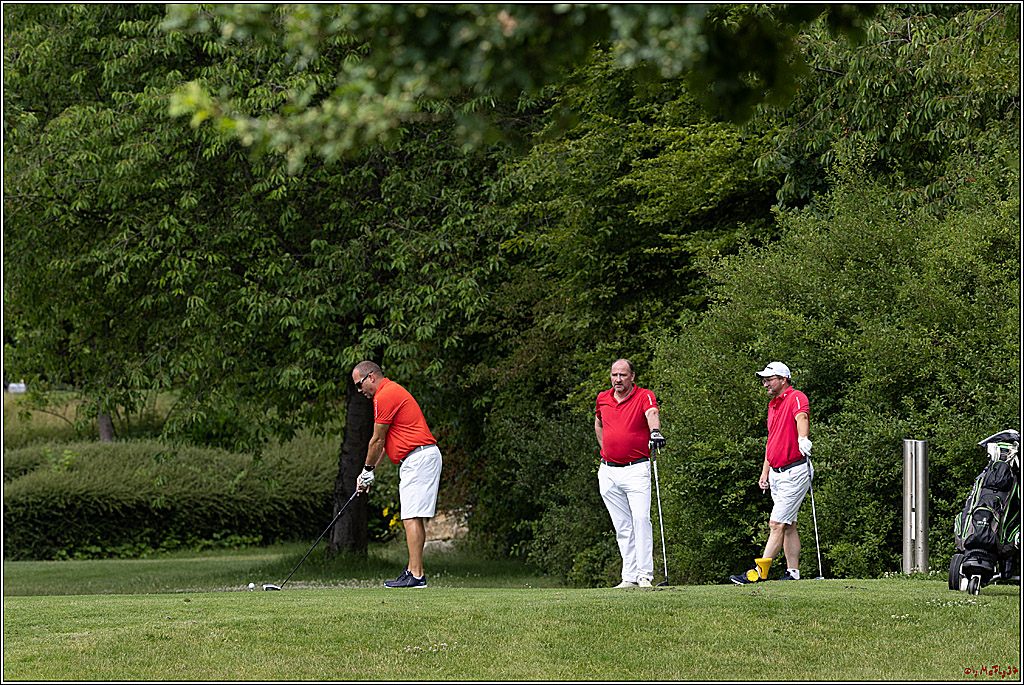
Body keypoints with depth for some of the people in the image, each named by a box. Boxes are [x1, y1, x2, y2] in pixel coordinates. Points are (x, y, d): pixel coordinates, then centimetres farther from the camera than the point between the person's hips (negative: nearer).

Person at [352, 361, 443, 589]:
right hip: (420, 458, 11)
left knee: (412, 517, -13)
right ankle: (413, 570, 10)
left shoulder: (384, 397, -12)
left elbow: (377, 440, -6)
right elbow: (384, 442, 24)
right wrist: (369, 471, 21)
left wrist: (368, 469, 7)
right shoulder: (392, 391, 22)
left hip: (418, 457, -11)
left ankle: (416, 575, -17)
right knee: (415, 518, 10)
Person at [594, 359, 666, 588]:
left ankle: (645, 575, -16)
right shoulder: (603, 398, 10)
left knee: (641, 518, -17)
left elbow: (652, 414, -28)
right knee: (622, 526, 6)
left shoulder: (644, 397, -5)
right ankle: (629, 577, 9)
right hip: (608, 472, 5)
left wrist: (655, 431, -49)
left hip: (636, 469, -5)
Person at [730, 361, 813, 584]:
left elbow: (801, 418, -34)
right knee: (788, 525, 9)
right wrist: (765, 472, 20)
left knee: (777, 524, -11)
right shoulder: (773, 405, 17)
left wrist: (803, 439, -55)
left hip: (794, 472, -10)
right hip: (777, 473, 10)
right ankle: (793, 572, 11)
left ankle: (759, 572, -13)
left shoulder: (796, 398, -12)